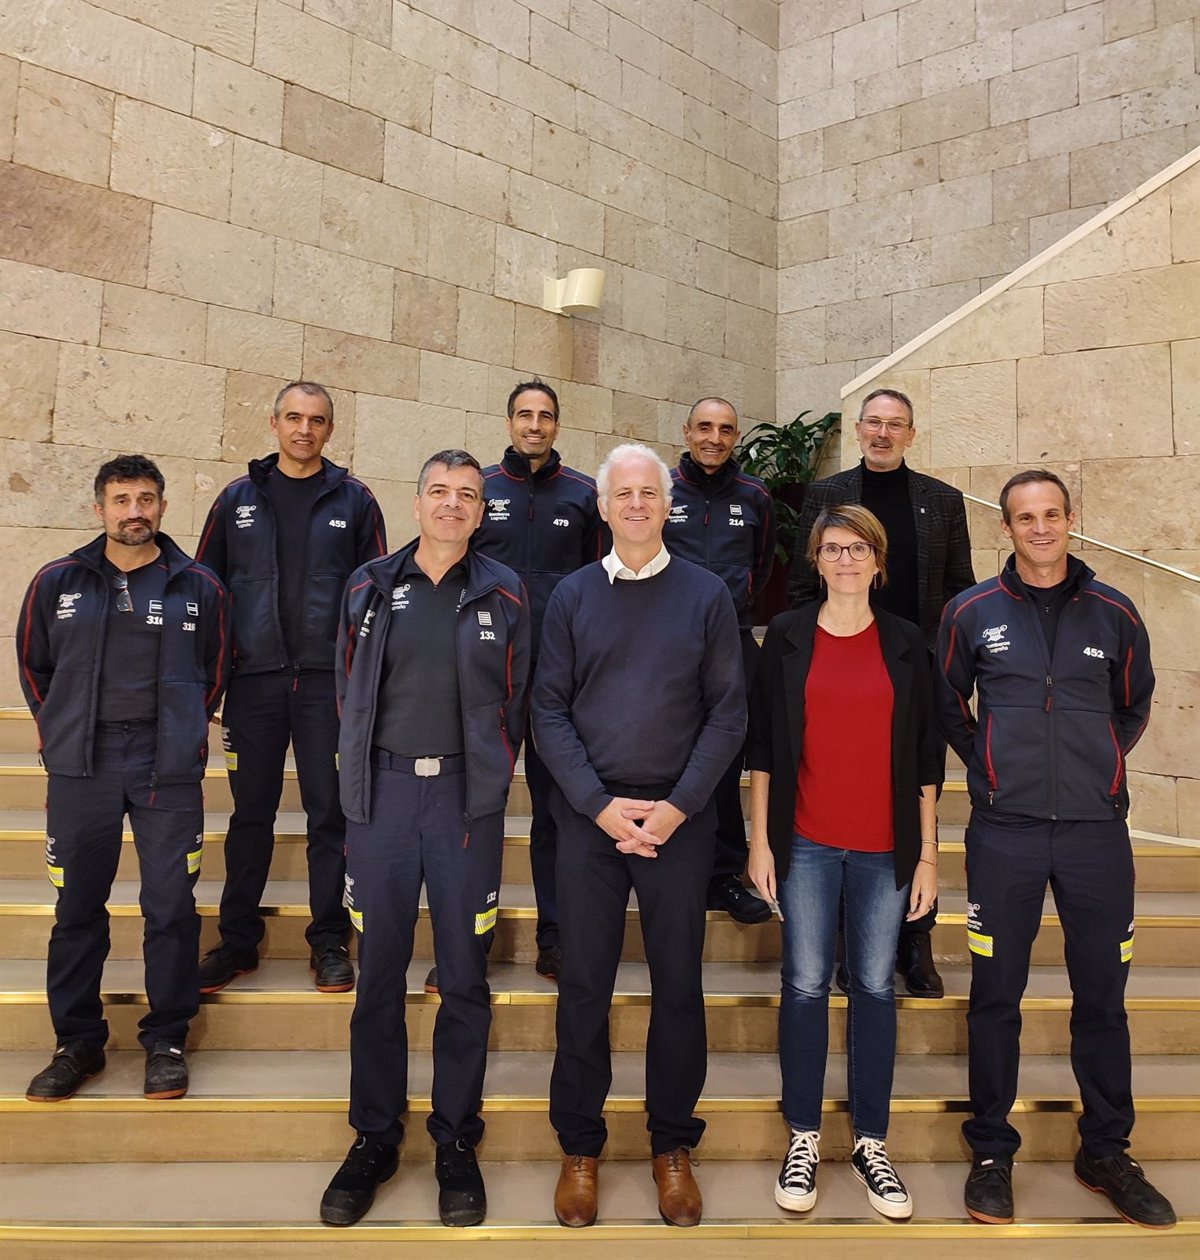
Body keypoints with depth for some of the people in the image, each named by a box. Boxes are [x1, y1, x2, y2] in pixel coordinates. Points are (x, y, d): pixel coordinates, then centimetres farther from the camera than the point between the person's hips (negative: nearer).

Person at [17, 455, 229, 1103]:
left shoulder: (198, 587, 3)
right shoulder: (57, 582, 5)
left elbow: (214, 672, 12)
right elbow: (33, 665, 15)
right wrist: (61, 733, 12)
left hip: (168, 766, -1)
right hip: (80, 766, 1)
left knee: (170, 906, 2)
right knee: (77, 907, 8)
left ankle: (166, 1041, 16)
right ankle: (77, 1042, 23)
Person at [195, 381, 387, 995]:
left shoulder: (354, 501, 6)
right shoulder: (238, 498, 10)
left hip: (329, 679, -1)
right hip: (254, 678, 2)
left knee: (329, 811, 3)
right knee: (250, 811, 8)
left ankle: (329, 941, 15)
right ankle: (237, 939, 21)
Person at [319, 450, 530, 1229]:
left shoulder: (503, 595, 3)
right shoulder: (371, 586, 7)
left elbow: (516, 700, 7)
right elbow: (348, 688, 13)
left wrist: (485, 782, 6)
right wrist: (366, 772, 11)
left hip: (465, 794, -1)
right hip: (383, 789, 1)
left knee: (464, 973, 6)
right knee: (379, 970, 8)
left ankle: (457, 1140, 22)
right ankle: (375, 1135, 24)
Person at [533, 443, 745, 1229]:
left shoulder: (707, 595, 2)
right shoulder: (572, 596, 4)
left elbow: (729, 713, -1)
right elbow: (550, 711, 0)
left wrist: (678, 806, -10)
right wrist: (602, 805, -10)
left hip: (680, 818, 0)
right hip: (589, 815, 1)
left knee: (678, 983, 9)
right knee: (584, 984, 7)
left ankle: (673, 1143, 27)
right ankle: (580, 1146, 25)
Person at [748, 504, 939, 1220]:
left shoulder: (906, 643, 4)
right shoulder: (787, 637, 2)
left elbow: (925, 756, 6)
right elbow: (763, 745, 3)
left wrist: (928, 853, 3)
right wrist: (761, 839, -1)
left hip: (885, 847, 1)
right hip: (807, 842, -1)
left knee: (875, 988, 8)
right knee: (807, 986, 4)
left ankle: (872, 1143, 22)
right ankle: (804, 1138, 19)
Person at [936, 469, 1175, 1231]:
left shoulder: (1113, 612, 4)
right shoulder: (971, 612, 1)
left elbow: (1135, 706, 18)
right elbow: (948, 706, 12)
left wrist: (1099, 767, 9)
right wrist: (991, 768, 5)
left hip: (1097, 829, 2)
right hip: (1004, 832, -1)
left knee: (1102, 997, 11)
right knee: (996, 995, 6)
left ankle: (1107, 1152, 29)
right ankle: (992, 1151, 21)